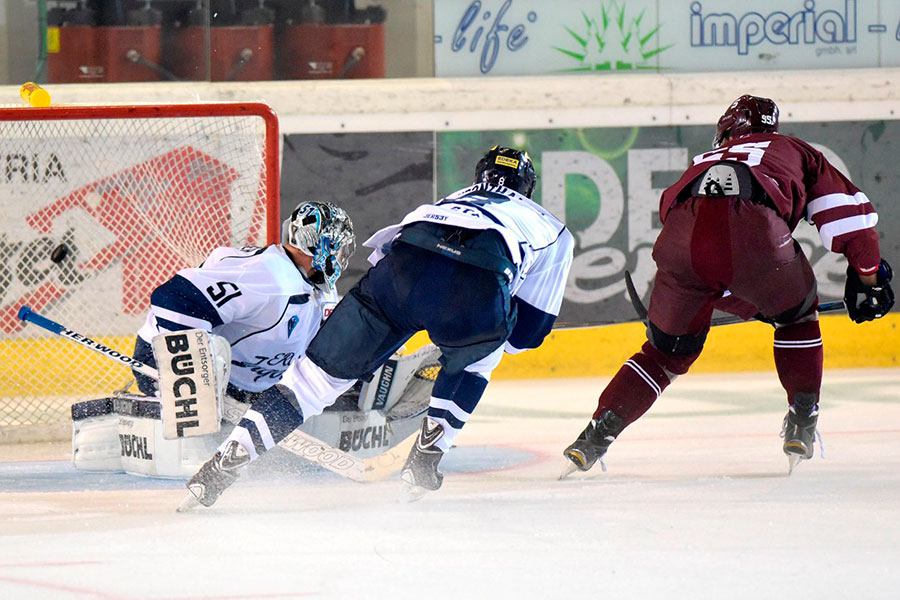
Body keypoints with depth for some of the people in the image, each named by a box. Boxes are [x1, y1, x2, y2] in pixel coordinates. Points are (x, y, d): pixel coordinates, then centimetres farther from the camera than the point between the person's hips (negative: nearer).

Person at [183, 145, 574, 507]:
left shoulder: (447, 202, 46)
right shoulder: (552, 229, 37)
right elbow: (531, 327, 33)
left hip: (402, 268, 2)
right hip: (478, 290, -2)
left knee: (321, 371, 9)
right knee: (475, 358, 33)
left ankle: (226, 461, -1)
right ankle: (424, 461, 22)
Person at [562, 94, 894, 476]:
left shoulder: (704, 161, 44)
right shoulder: (794, 151, 36)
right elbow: (846, 210, 26)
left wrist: (751, 302, 54)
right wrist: (868, 274, 32)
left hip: (681, 239, 3)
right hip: (754, 230, -3)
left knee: (668, 351, 21)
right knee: (797, 315, 27)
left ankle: (597, 434, 11)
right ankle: (802, 426, 21)